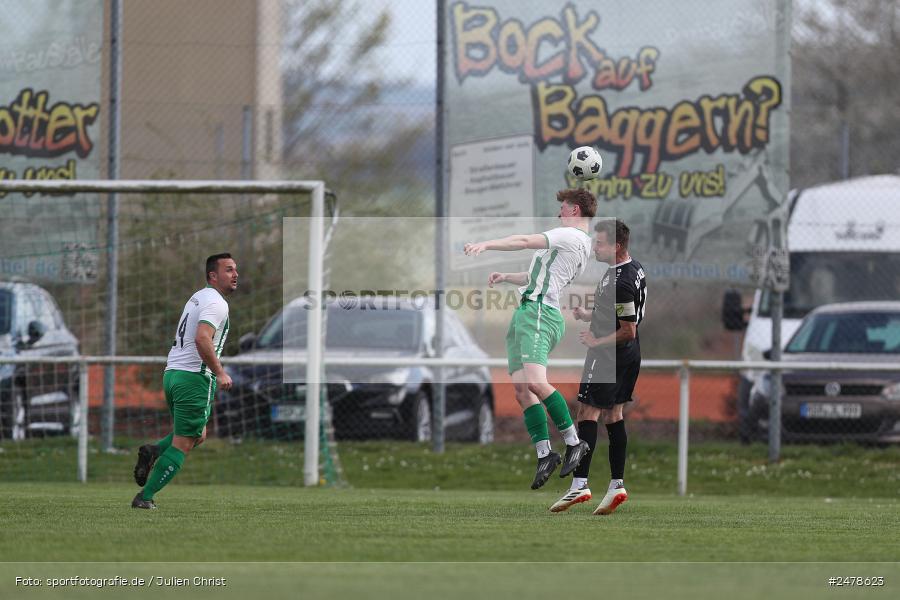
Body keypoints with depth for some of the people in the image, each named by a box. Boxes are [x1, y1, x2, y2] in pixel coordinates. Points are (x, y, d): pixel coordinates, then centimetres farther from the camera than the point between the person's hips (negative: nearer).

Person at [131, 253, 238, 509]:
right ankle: (145, 497, -5)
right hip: (195, 377, -9)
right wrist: (220, 373, -23)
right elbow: (202, 339, -26)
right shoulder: (216, 303, -12)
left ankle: (153, 451, 3)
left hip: (172, 373, 9)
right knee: (183, 444, -3)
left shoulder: (198, 297, 18)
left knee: (198, 434, 23)